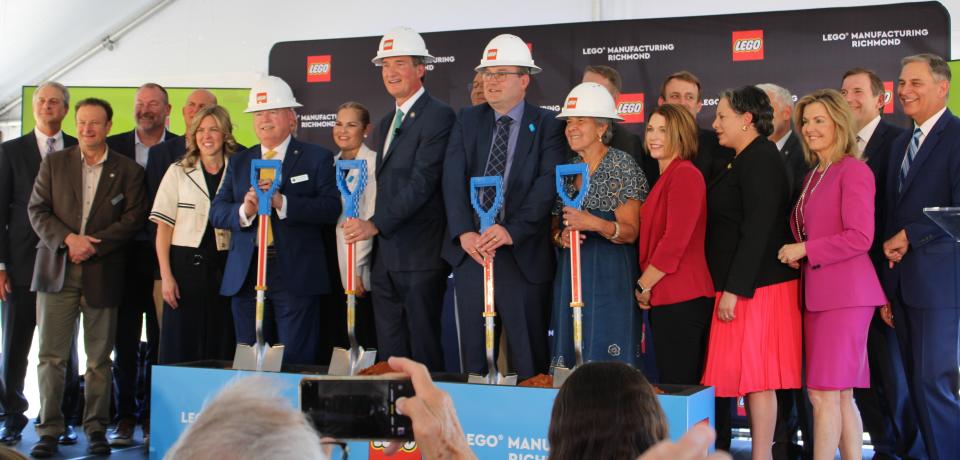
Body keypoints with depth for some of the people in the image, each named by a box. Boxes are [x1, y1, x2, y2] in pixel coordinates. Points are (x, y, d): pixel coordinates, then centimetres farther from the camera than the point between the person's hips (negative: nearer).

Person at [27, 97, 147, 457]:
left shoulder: (128, 170, 6)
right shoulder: (54, 163, 10)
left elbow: (133, 218, -2)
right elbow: (37, 210, 4)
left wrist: (93, 244, -12)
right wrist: (68, 239, -12)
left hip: (103, 274, -1)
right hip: (57, 270, 1)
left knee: (99, 357, 4)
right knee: (51, 355, -1)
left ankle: (96, 429, 13)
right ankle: (49, 430, 5)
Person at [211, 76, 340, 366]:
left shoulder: (317, 158, 4)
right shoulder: (239, 162, 17)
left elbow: (331, 208, -9)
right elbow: (217, 212, 9)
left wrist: (282, 202, -19)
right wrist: (244, 211, -13)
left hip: (296, 278, -4)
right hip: (246, 277, 4)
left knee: (295, 361, -4)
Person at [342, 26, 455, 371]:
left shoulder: (438, 116, -8)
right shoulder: (388, 122, 20)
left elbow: (422, 182, -17)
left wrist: (375, 225, -21)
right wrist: (372, 228, 12)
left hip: (420, 255, -8)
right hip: (386, 257, 8)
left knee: (423, 354, -3)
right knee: (389, 356, 10)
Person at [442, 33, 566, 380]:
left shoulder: (547, 126, 0)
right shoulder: (467, 121, 10)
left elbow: (547, 185, -11)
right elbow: (453, 180, -1)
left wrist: (512, 230, -22)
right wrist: (464, 233, -15)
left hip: (523, 253, -3)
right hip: (470, 249, 3)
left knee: (527, 353, -1)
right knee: (474, 348, 10)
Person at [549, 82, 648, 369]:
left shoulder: (622, 165, -5)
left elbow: (630, 232, -10)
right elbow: (554, 225, 16)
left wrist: (595, 224, -28)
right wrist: (561, 236, -7)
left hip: (610, 277, -5)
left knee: (608, 360, -6)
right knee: (569, 355, 5)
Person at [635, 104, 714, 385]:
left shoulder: (685, 174, -11)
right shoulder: (666, 177, 21)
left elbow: (676, 240, -17)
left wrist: (643, 286, -9)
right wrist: (647, 287, 14)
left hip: (681, 299, -10)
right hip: (667, 298, 10)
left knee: (677, 385, -8)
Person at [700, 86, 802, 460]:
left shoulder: (760, 159, -13)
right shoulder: (746, 160, 16)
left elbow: (757, 229, -20)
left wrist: (734, 289, -21)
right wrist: (728, 287, 15)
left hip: (754, 286, -9)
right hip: (740, 285, 9)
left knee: (754, 374, -6)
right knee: (752, 376, 10)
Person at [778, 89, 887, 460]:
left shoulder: (853, 170, -8)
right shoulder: (812, 176, 17)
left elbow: (860, 237, -16)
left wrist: (805, 250, -12)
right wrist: (795, 255, 2)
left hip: (844, 293, -8)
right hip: (817, 294, 8)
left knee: (824, 394, -8)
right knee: (840, 395, 10)